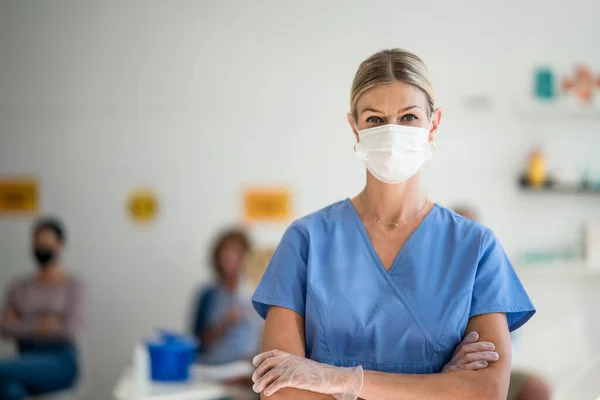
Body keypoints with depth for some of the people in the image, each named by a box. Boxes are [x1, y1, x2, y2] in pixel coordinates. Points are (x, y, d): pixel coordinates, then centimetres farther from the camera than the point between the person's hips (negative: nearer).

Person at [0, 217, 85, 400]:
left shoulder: (73, 286, 2)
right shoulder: (18, 287, 14)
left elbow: (71, 330, -9)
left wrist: (23, 328, 0)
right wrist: (40, 326, -5)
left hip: (60, 363, -3)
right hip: (27, 360, 3)